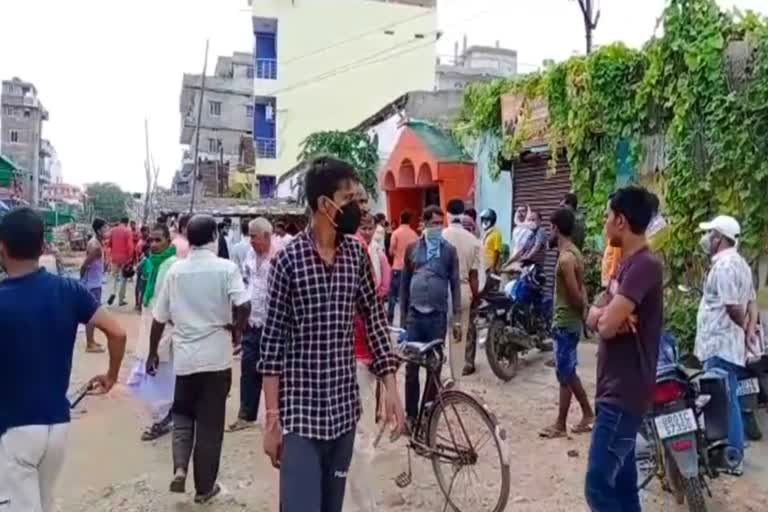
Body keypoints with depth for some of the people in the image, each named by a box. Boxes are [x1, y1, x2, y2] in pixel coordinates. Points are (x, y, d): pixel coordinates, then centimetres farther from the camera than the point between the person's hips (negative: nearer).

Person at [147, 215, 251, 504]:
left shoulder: (175, 270, 2)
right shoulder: (226, 268, -8)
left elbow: (160, 318, 6)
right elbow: (244, 305, -23)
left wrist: (152, 353, 17)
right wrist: (236, 329, -4)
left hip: (184, 356, 2)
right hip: (216, 357, -2)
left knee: (182, 415, 22)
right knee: (210, 424, 9)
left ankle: (179, 468, 3)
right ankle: (205, 487, 20)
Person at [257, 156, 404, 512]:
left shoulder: (358, 255, 2)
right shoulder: (288, 260, -11)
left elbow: (375, 321, 8)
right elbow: (272, 343, -9)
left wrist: (390, 387, 3)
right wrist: (272, 417, -10)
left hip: (344, 409, 5)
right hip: (300, 411, -4)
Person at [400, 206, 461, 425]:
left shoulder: (449, 250, 2)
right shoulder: (412, 248, 5)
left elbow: (455, 284, 2)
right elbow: (404, 282, 8)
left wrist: (457, 318, -3)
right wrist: (402, 315, 6)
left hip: (438, 316, -1)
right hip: (414, 315, 1)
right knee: (411, 367, 4)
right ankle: (411, 414, 16)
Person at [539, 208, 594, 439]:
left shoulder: (565, 258, -22)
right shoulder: (574, 252, 10)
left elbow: (575, 294, -21)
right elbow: (580, 289, 13)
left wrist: (584, 311, -5)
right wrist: (584, 310, 10)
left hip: (565, 322, -10)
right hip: (569, 321, 10)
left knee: (564, 375, 2)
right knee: (568, 372, 18)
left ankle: (560, 425, 13)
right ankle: (587, 413, 28)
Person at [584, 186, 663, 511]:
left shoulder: (644, 265, -19)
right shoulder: (628, 264, 14)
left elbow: (606, 325, -25)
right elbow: (593, 317, 8)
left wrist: (605, 314, -4)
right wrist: (608, 312, -12)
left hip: (623, 393, -10)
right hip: (617, 390, 10)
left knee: (599, 485, -7)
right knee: (622, 482, 17)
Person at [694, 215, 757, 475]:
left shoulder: (724, 264, -17)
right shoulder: (739, 263, 16)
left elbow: (733, 307, -22)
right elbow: (751, 302, 18)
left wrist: (745, 327, -4)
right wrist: (751, 329, 7)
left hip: (720, 346, -10)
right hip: (728, 345, 10)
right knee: (727, 401, 16)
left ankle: (731, 457, 4)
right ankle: (731, 453, 25)